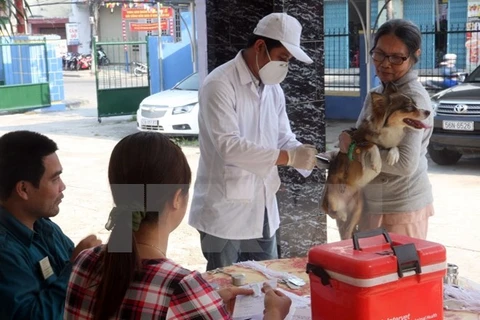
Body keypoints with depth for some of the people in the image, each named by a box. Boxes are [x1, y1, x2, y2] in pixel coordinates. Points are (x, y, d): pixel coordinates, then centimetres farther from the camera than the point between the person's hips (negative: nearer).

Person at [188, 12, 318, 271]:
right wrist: (289, 158, -30)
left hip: (262, 209, 7)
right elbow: (228, 145, -25)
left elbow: (284, 139, 11)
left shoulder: (274, 89, 10)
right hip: (225, 211, -7)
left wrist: (307, 157, -10)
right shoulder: (219, 85, -16)